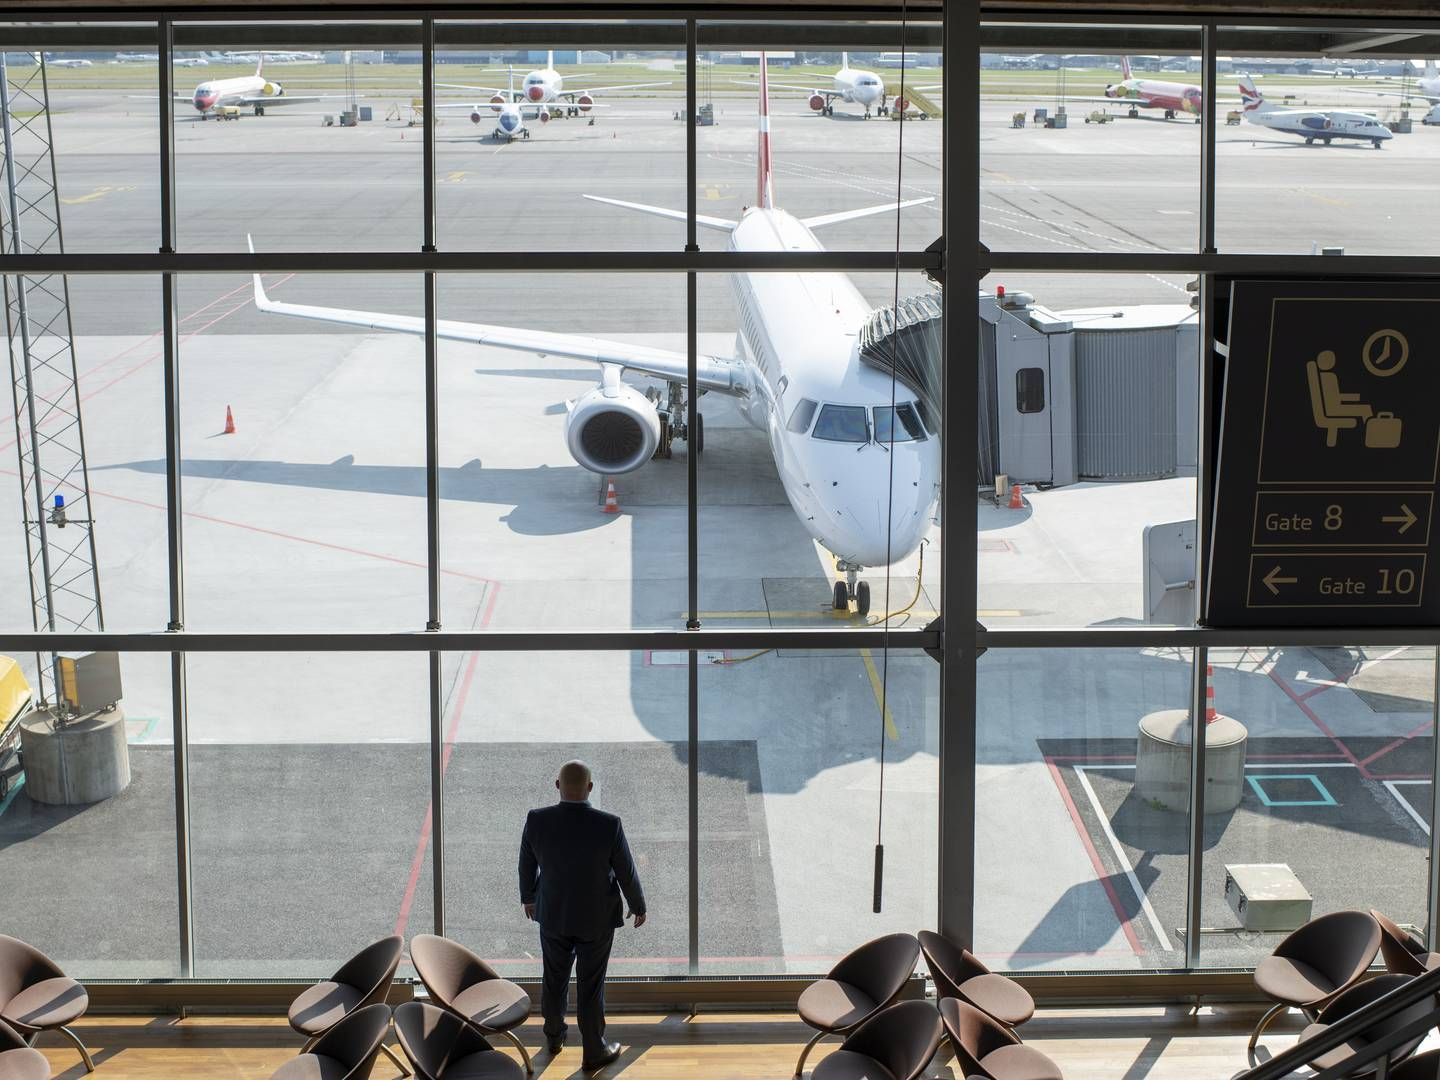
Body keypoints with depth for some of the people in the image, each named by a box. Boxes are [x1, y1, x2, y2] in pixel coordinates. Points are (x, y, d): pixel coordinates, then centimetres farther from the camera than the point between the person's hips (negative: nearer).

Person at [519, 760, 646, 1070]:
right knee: (590, 986, 12)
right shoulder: (609, 826, -26)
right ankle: (594, 1052, 26)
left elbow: (526, 867, -3)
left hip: (553, 914, 2)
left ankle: (554, 1038, 42)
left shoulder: (536, 821, -20)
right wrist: (639, 906, 6)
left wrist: (528, 898, 17)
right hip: (596, 918, -2)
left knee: (555, 980, 22)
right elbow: (627, 873, -13)